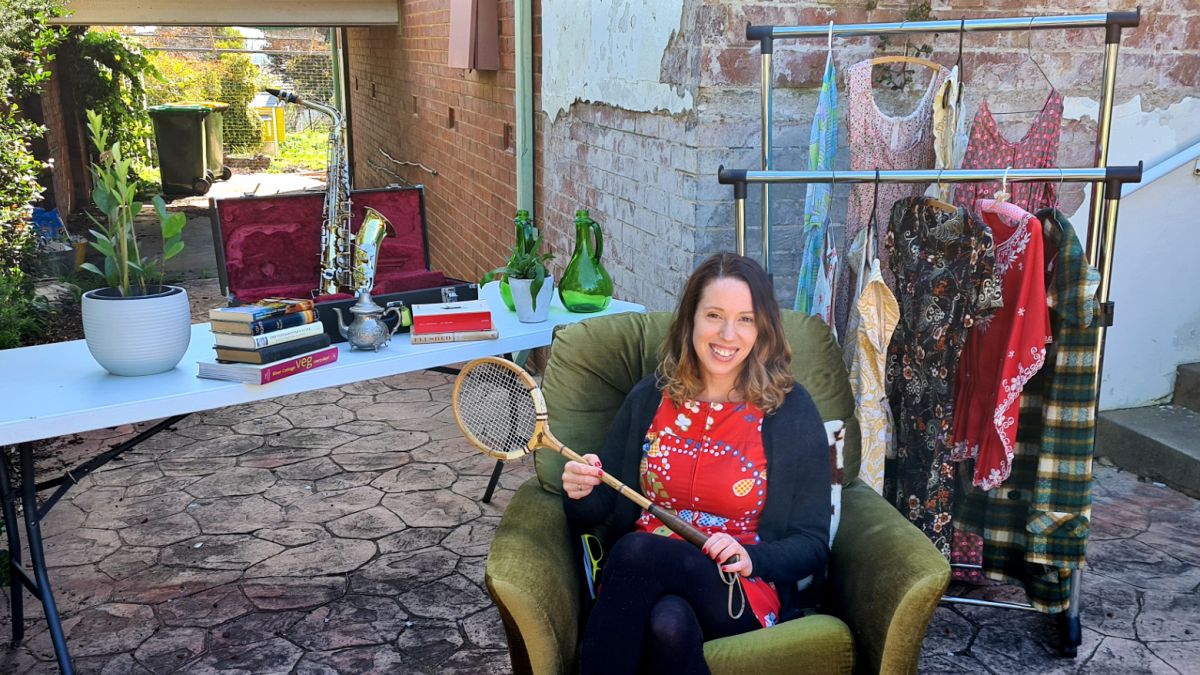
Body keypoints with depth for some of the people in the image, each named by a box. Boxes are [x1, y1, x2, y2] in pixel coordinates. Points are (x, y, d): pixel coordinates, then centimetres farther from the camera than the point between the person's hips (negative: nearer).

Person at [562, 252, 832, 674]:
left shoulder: (791, 412, 0)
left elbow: (811, 545, 2)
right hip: (643, 579, 2)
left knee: (638, 553, -33)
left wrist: (751, 558, -18)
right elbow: (601, 513, 15)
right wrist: (582, 494, -9)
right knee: (669, 622, -36)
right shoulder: (649, 398, 9)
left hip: (746, 595, -2)